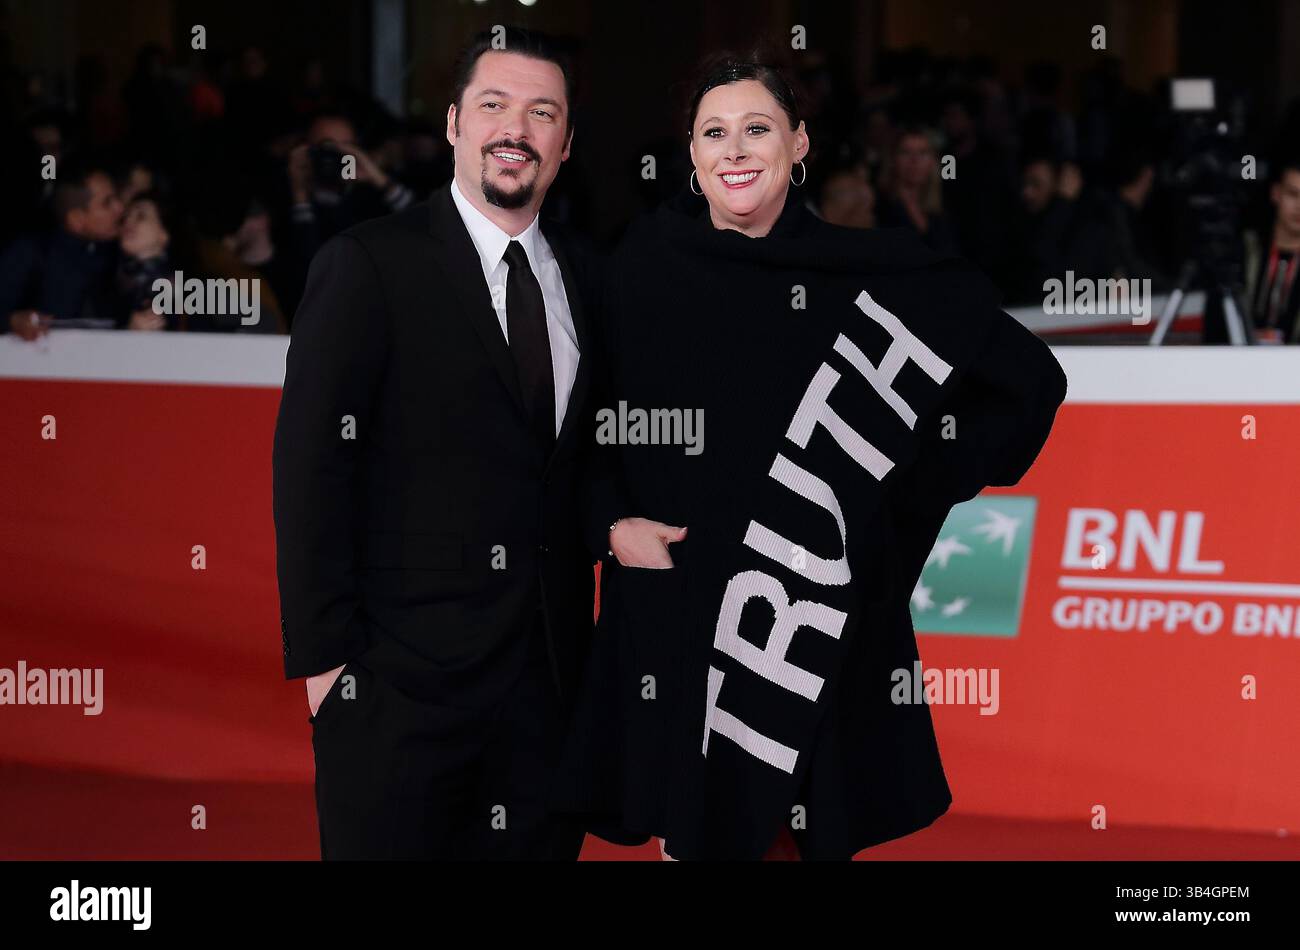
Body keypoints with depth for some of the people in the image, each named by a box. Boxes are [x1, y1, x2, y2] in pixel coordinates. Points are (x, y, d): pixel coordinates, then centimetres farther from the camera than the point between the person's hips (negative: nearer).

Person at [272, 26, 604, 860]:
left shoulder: (584, 274, 12)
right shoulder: (368, 266, -4)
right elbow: (312, 466, -9)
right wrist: (323, 654, -13)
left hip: (550, 667, 5)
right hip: (403, 673, -5)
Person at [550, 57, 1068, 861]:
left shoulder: (868, 274, -2)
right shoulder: (646, 268, 1)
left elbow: (1028, 378, 3)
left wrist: (916, 490, 1)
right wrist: (611, 523, -8)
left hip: (821, 620, 0)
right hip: (677, 610, 1)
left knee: (812, 834, 5)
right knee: (687, 830, 6)